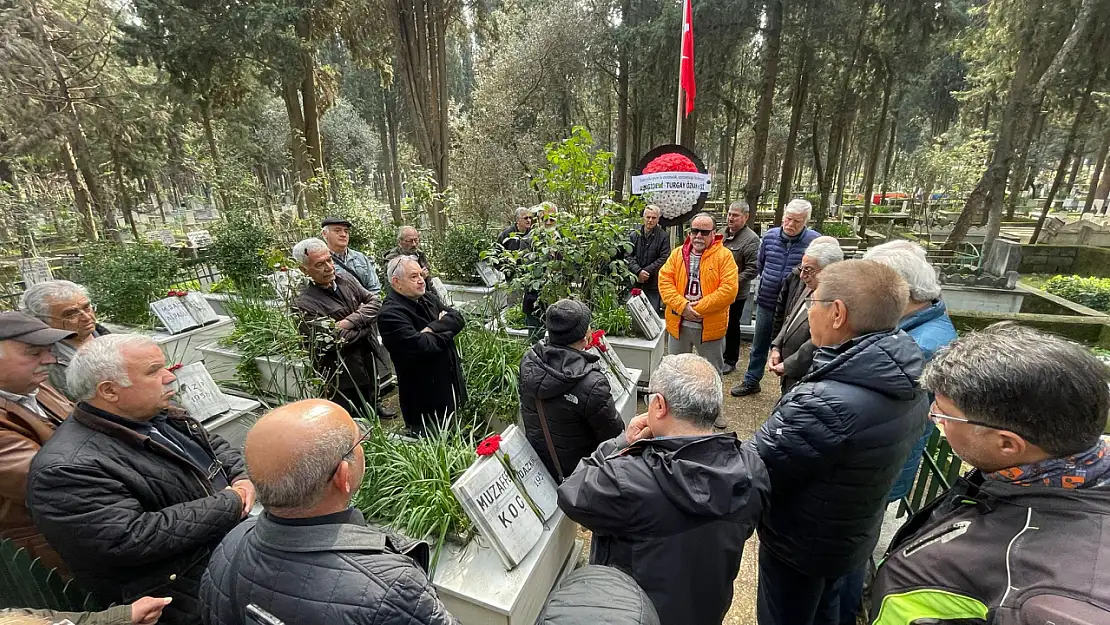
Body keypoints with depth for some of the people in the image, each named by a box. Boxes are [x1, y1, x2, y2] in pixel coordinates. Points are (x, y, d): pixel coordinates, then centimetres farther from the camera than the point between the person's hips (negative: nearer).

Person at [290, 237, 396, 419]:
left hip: (368, 358, 6)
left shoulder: (346, 279, -1)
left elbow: (375, 302, -3)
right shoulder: (303, 303, -22)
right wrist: (365, 326, -12)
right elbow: (332, 341, -25)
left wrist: (351, 321, -19)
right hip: (342, 374, -6)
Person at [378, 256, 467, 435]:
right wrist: (445, 328, -12)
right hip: (425, 396, -7)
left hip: (450, 383, 7)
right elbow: (420, 346, -29)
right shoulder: (390, 314, -19)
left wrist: (433, 328, -21)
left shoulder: (428, 297, 7)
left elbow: (458, 318, -3)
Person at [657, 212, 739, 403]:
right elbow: (664, 281, -5)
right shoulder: (677, 253, 2)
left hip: (710, 326, -2)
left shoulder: (724, 255, -7)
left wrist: (699, 307, -19)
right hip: (678, 323, 3)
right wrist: (682, 306, -18)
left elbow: (729, 289, -15)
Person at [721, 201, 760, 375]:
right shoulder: (723, 233, 7)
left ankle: (730, 361, 25)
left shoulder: (751, 239, -14)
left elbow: (752, 269, -17)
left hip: (735, 293, -6)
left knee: (732, 326, 9)